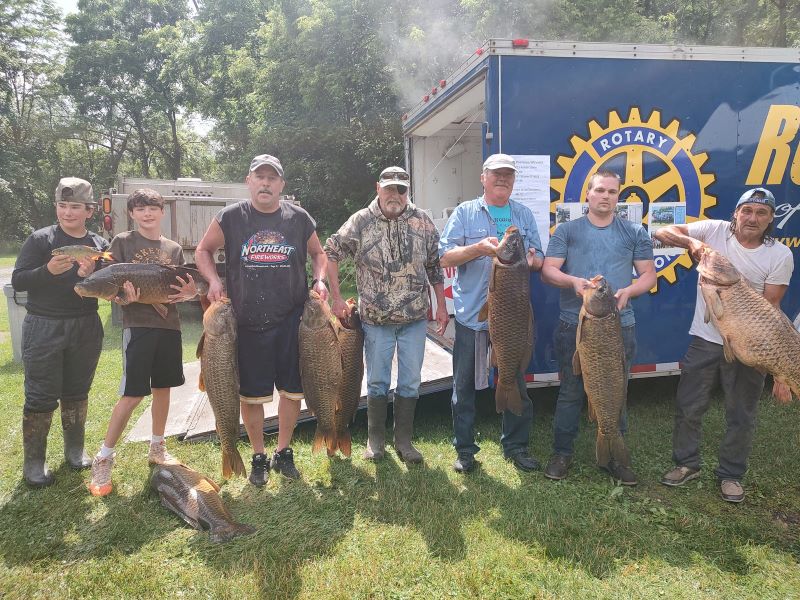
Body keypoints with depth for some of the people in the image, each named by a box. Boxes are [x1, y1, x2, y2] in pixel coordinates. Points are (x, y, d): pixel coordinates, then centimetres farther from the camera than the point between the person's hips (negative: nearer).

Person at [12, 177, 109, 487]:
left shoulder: (99, 244, 5)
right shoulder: (40, 239, -4)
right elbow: (18, 281, -8)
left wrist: (92, 275, -17)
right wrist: (48, 270, -25)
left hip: (86, 328, 3)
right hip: (44, 328, -3)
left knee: (77, 392, 14)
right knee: (41, 396, 1)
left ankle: (75, 449, 30)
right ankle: (33, 461, 15)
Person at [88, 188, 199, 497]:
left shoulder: (173, 248, 11)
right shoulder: (122, 242, 1)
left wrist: (188, 292, -11)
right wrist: (124, 298, -24)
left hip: (169, 324, 5)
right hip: (137, 324, -4)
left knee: (163, 387, 12)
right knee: (133, 394, -7)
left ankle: (157, 448, 28)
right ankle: (103, 458, 8)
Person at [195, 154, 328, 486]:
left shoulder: (299, 218, 2)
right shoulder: (230, 217, -1)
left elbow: (318, 253, 17)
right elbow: (203, 251, 12)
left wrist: (319, 279, -2)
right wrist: (214, 281, -5)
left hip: (291, 321, 1)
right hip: (247, 323, -1)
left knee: (292, 389, 8)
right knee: (251, 394, 7)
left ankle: (284, 452, 29)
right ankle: (259, 456, 28)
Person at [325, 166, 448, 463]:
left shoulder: (422, 221, 1)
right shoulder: (361, 221, -5)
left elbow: (435, 265, 7)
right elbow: (331, 252, 0)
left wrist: (441, 306, 5)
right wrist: (336, 298, -5)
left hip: (415, 317, 2)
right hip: (375, 318, -1)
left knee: (411, 381, 8)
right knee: (377, 380, 10)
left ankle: (403, 440, 24)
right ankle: (375, 439, 26)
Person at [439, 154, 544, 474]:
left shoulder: (524, 215, 13)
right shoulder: (465, 212, 2)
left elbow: (539, 259, 13)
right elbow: (445, 256, -6)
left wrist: (531, 260, -11)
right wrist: (479, 247, -22)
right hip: (471, 312, -3)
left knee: (516, 383, 11)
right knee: (465, 384, 5)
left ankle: (516, 445, 27)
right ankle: (464, 448, 20)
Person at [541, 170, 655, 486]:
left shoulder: (635, 233, 11)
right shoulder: (567, 230, 7)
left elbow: (649, 275, 9)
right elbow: (548, 270, 0)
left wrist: (628, 291, -12)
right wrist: (573, 281, -20)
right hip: (574, 325, -1)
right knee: (571, 391, 6)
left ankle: (613, 456, 26)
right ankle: (562, 453, 21)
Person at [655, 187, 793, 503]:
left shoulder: (780, 256, -7)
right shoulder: (714, 230, -6)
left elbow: (770, 309, -7)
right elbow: (662, 232, -10)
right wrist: (691, 241, -28)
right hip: (704, 339, 1)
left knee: (741, 415, 11)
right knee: (688, 407, 10)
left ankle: (731, 474, 30)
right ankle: (686, 463, 31)